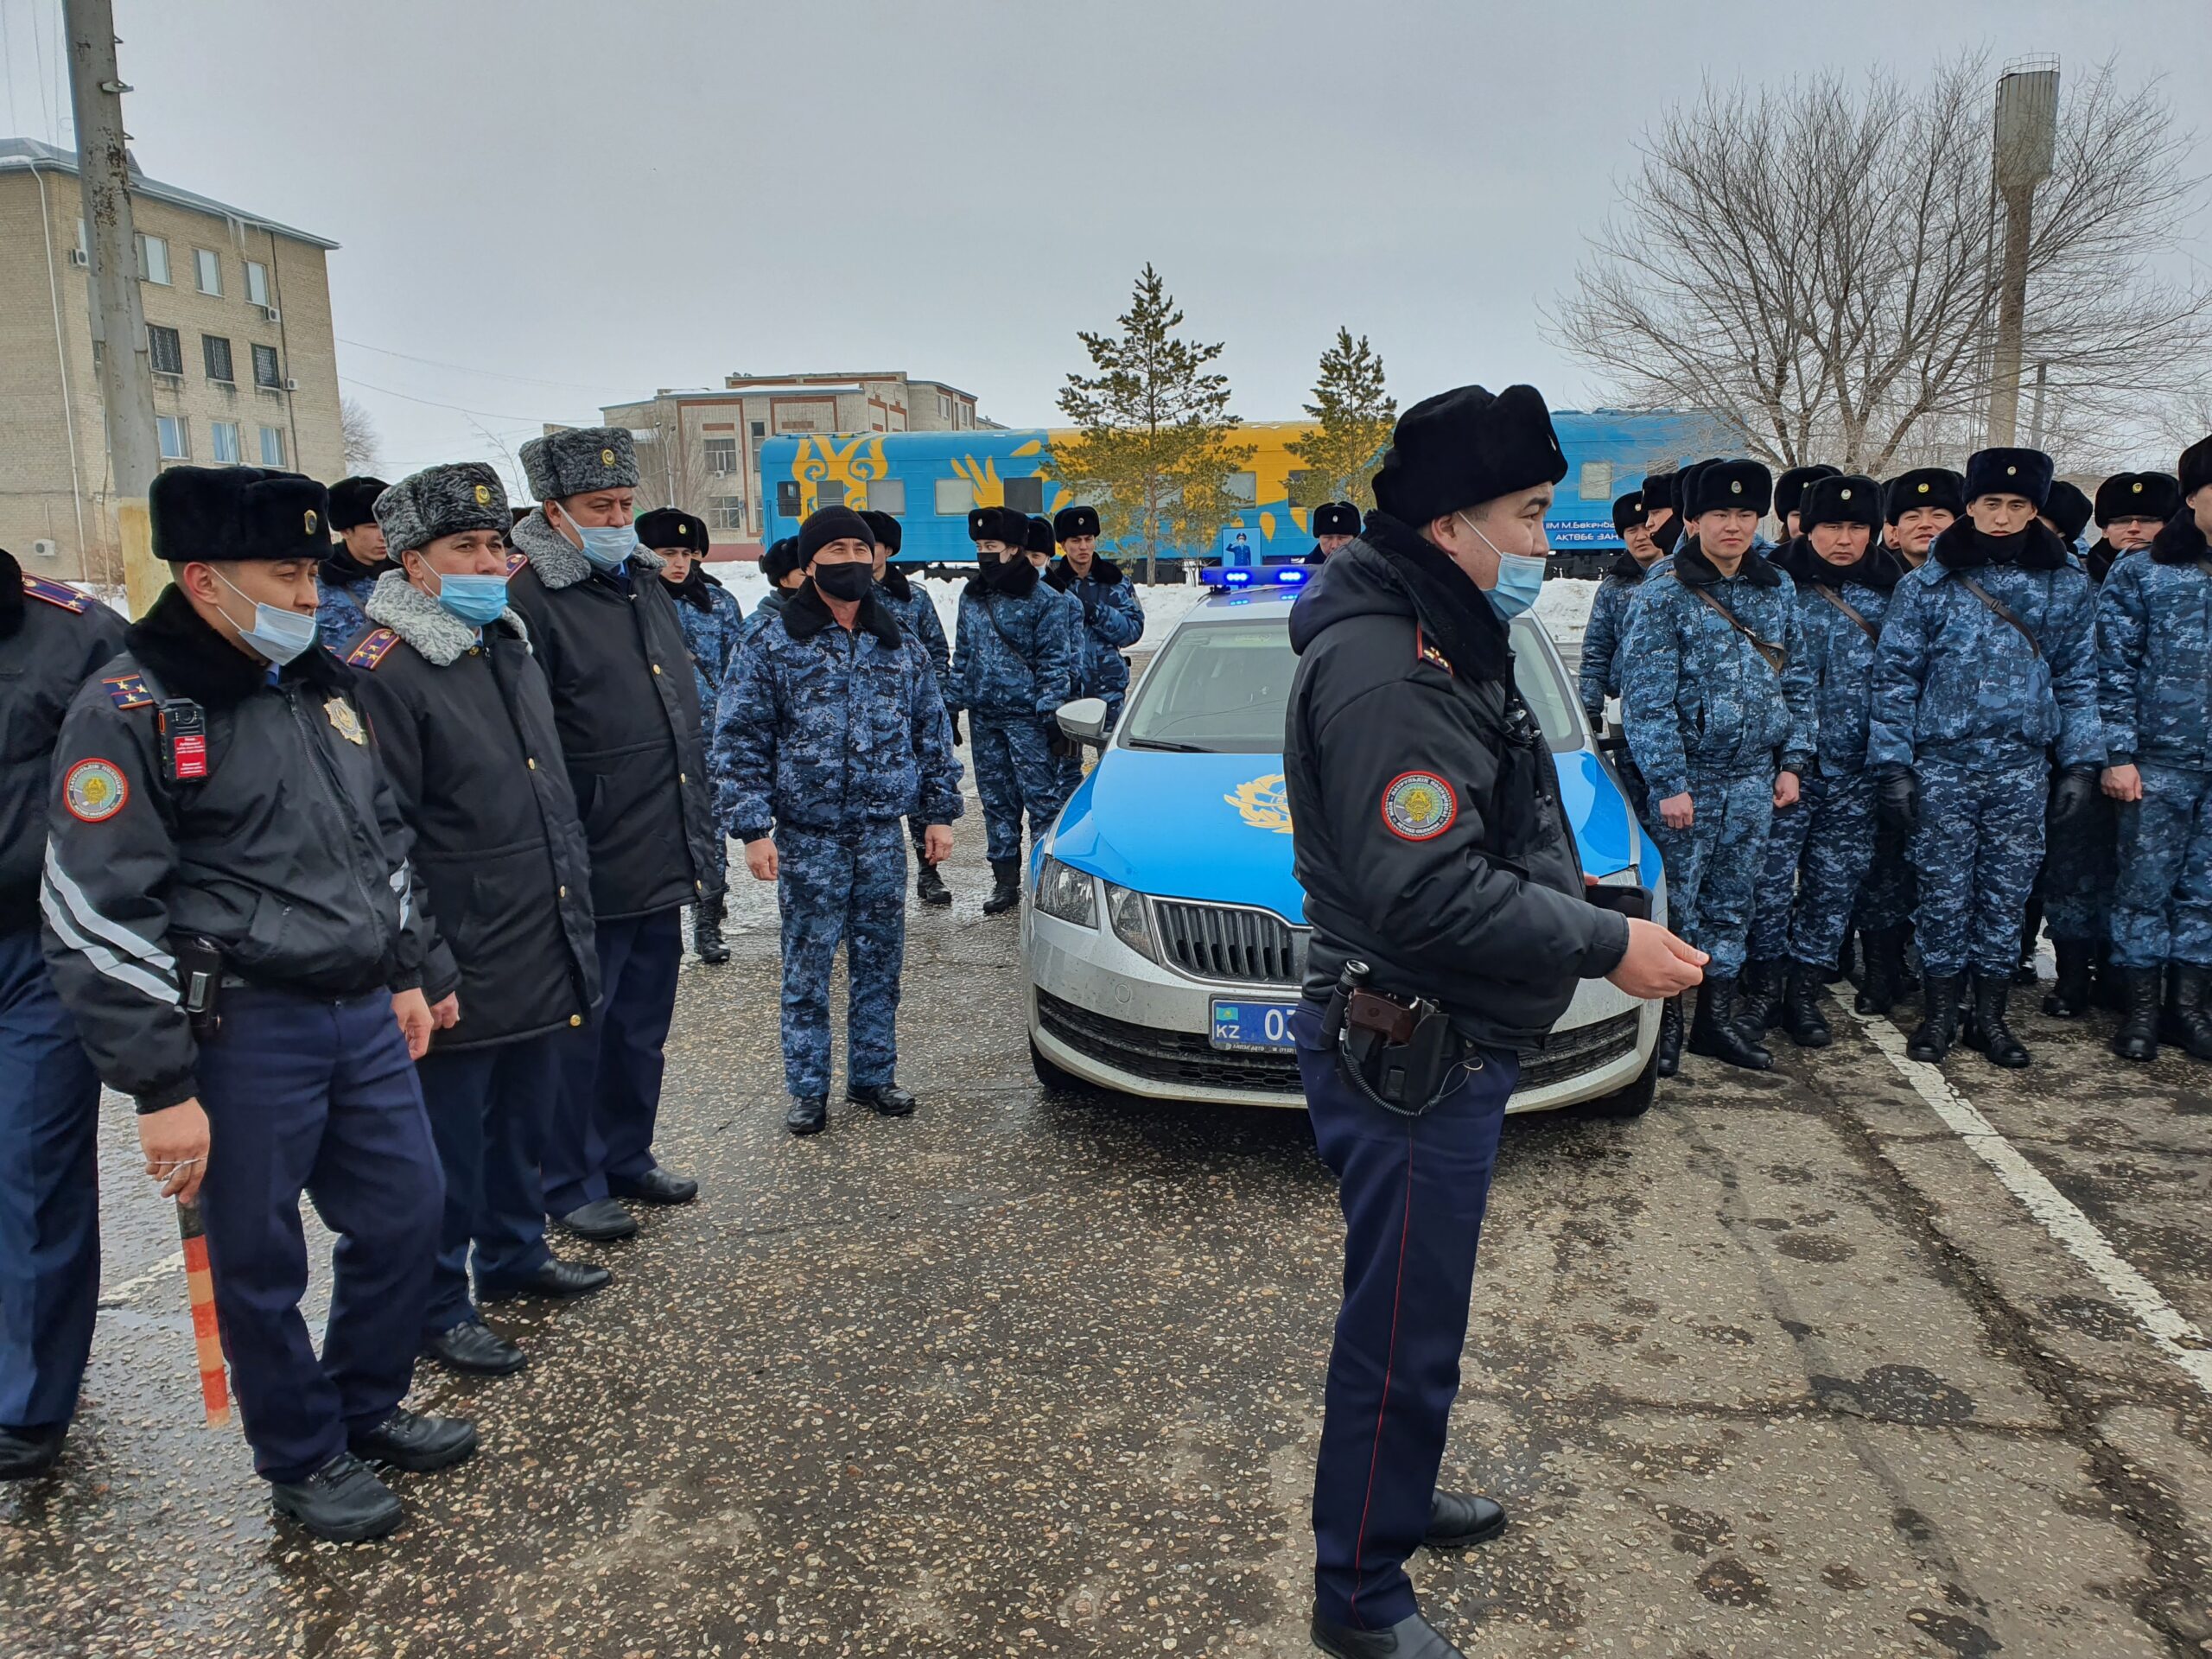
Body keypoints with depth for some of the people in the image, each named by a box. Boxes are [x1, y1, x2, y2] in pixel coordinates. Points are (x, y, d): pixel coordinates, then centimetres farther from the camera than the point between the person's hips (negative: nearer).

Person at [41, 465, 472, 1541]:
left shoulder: (323, 683, 10)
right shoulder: (129, 711, -13)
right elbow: (97, 917, -15)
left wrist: (405, 973, 18)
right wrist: (161, 1089, -15)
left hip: (364, 1013, 7)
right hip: (241, 1035, -7)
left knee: (406, 1210, 15)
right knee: (259, 1259, 8)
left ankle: (369, 1405, 37)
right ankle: (303, 1459, 30)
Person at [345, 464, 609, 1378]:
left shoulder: (511, 648, 12)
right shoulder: (382, 671, -15)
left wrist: (576, 917, 19)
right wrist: (427, 969, -19)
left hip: (544, 954, 8)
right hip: (461, 976, -8)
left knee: (524, 1120, 22)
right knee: (447, 1146, 6)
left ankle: (515, 1252, 41)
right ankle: (438, 1309, 23)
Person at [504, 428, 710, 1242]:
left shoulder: (647, 584, 14)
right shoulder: (530, 600, -13)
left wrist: (697, 834, 19)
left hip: (664, 862, 8)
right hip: (589, 871, -8)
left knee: (642, 1025, 18)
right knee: (578, 1031, 6)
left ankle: (626, 1157, 34)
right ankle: (569, 1184, 20)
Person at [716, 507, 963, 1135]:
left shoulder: (902, 647, 8)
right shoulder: (772, 648, -3)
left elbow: (933, 734, 15)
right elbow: (740, 744, -4)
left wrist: (940, 812, 9)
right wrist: (753, 829, -11)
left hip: (882, 836, 3)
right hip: (807, 840, -3)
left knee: (879, 964, 10)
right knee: (807, 967, 3)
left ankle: (873, 1075, 24)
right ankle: (808, 1089, 14)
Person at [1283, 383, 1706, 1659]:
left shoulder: (1445, 642, 13)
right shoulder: (1382, 668, -23)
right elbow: (1429, 897, -29)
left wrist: (1585, 925, 11)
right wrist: (1606, 945, -22)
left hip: (1453, 1046, 11)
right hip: (1411, 1060, -11)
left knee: (1418, 1313, 25)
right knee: (1402, 1329, 4)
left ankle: (1400, 1501, 45)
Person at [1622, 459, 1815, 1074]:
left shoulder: (1779, 590, 9)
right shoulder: (1665, 597, -7)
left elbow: (1798, 681, 14)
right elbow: (1647, 699, -11)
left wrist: (1792, 762, 6)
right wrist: (1670, 783, -15)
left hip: (1754, 779, 5)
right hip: (1688, 779, -5)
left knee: (1733, 903, 12)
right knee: (1676, 901, 1)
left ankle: (1717, 1018, 22)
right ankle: (1666, 1019, 14)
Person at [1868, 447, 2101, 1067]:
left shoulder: (2066, 583, 6)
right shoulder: (1927, 583, -1)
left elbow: (2077, 678, 10)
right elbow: (1894, 677, -1)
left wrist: (2082, 762, 3)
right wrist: (1893, 765, -7)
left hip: (2022, 766, 2)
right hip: (1941, 765, -2)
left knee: (2007, 893, 8)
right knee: (1945, 892, 3)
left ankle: (1990, 1016, 20)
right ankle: (1939, 1013, 16)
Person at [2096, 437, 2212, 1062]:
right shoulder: (2139, 575, -1)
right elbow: (2114, 671, -3)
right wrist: (2119, 754, -10)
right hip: (2160, 761, -3)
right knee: (2146, 883, 3)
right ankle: (2139, 1005, 12)